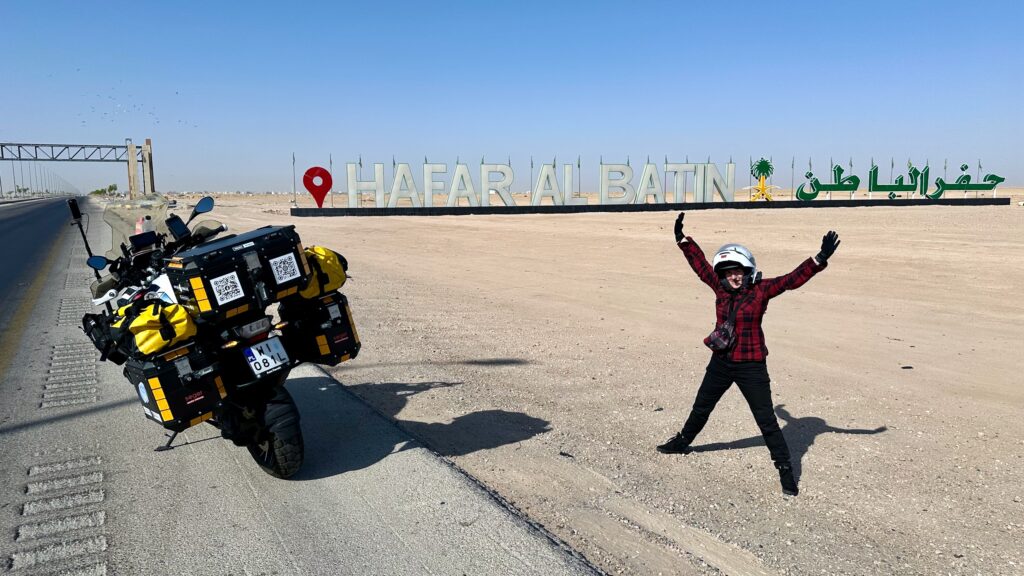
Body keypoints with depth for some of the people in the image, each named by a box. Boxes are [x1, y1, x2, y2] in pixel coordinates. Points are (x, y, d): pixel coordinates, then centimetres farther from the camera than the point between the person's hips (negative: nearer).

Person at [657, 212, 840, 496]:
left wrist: (820, 259, -33)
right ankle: (682, 441, 46)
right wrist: (683, 240, 11)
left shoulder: (761, 291, -12)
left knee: (766, 420, -1)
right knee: (701, 407, 23)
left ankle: (785, 469, 11)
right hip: (721, 363, 5)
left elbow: (792, 279, -21)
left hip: (751, 366, -5)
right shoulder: (721, 288, -1)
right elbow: (700, 264, 8)